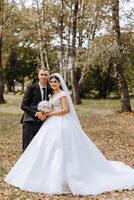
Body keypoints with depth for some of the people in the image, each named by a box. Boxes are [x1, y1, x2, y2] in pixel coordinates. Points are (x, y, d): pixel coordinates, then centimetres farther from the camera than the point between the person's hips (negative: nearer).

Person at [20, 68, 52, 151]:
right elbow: (23, 106, -6)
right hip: (30, 122, -4)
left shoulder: (50, 90, 8)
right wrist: (36, 114, -19)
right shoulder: (31, 88, -3)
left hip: (42, 122, 4)